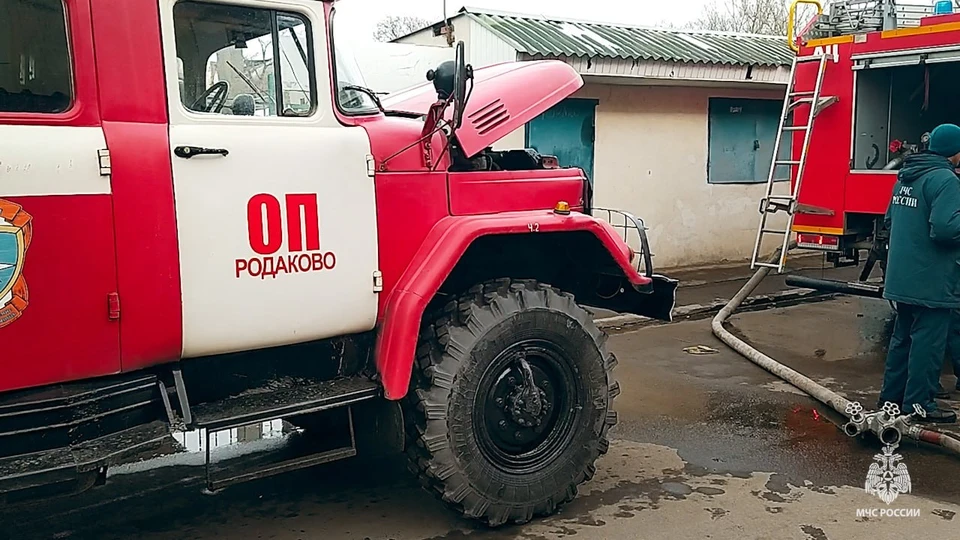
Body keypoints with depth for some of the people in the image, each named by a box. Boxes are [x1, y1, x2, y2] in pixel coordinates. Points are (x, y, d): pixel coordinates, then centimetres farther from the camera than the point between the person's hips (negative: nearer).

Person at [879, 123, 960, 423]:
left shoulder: (906, 176, 12)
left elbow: (890, 218, 21)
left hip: (902, 277, 9)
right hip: (931, 282, -9)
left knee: (903, 336, 17)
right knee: (928, 341, -1)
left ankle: (892, 396, 24)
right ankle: (918, 403, 5)